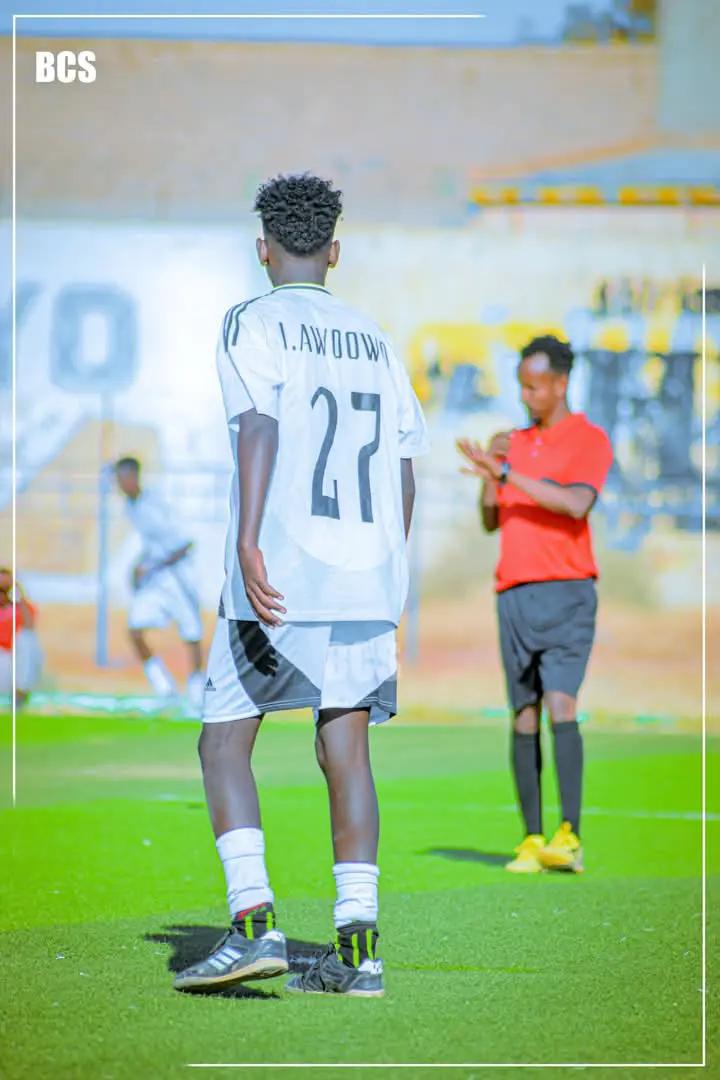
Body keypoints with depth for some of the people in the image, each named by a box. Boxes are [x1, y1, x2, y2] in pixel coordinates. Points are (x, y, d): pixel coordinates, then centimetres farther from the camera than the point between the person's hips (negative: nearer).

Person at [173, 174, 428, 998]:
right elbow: (405, 468, 16)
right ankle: (357, 945, -2)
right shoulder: (375, 342, 16)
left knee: (224, 738, 3)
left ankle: (253, 921, -11)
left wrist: (248, 540, -24)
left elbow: (259, 428, -16)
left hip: (280, 578, -5)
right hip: (367, 575, 5)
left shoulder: (254, 325, -1)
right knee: (345, 748, 5)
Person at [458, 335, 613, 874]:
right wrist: (490, 470, -1)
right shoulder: (515, 444, 18)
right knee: (524, 718, 2)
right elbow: (490, 522, 18)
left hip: (567, 592, -6)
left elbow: (577, 505, -19)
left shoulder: (590, 441, -1)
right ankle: (531, 841, 5)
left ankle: (569, 838, -23)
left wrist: (504, 472, -21)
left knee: (561, 706, -18)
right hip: (514, 595, 6)